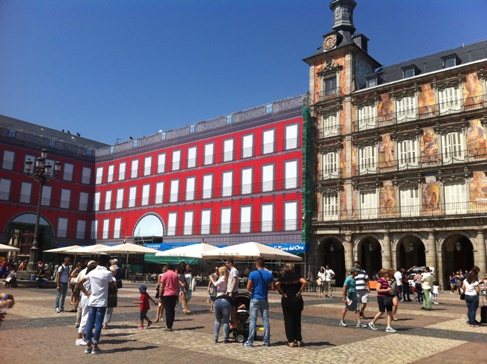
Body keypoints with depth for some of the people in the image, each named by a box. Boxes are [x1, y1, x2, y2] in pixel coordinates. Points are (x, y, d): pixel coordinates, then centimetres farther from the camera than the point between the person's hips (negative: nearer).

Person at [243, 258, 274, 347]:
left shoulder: (253, 274, -8)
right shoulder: (269, 274, 2)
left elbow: (248, 287, -12)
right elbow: (272, 288, 3)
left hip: (255, 299, -3)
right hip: (264, 300, 3)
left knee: (253, 320, 0)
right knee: (266, 320, 8)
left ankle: (250, 341, 0)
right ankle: (267, 341, 12)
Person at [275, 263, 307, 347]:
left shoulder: (282, 278, 0)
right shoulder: (297, 276, -1)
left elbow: (277, 284, -19)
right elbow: (305, 282, -19)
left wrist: (282, 293, -9)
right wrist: (300, 292, -10)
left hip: (286, 300, 0)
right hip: (297, 300, 0)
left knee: (288, 321, 7)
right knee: (297, 320, 12)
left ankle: (291, 341, 7)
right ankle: (298, 340, 15)